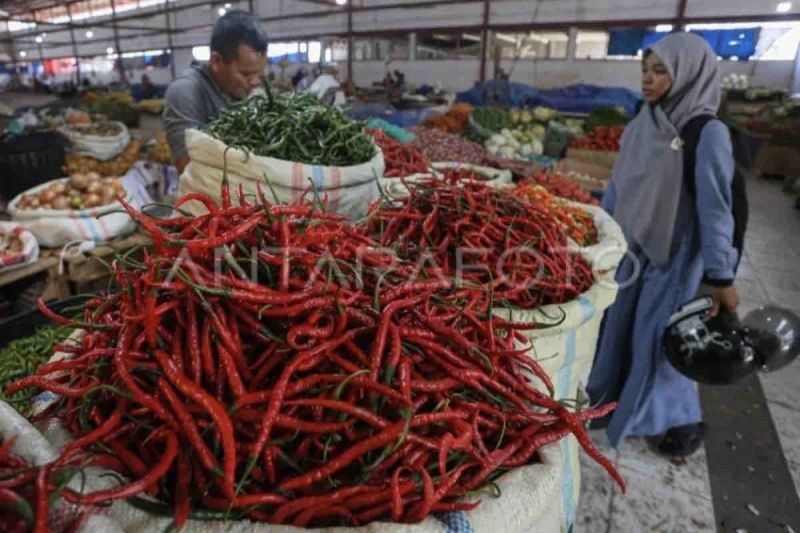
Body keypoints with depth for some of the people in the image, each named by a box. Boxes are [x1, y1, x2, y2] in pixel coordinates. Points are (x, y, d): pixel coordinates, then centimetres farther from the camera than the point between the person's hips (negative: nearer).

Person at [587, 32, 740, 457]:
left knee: (659, 339, 5)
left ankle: (681, 421, 30)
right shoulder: (641, 125, 2)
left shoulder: (708, 133, -16)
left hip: (674, 254, -5)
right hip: (630, 247, 6)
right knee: (617, 329, 14)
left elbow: (715, 209, -16)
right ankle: (615, 400, 37)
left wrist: (721, 277, -14)